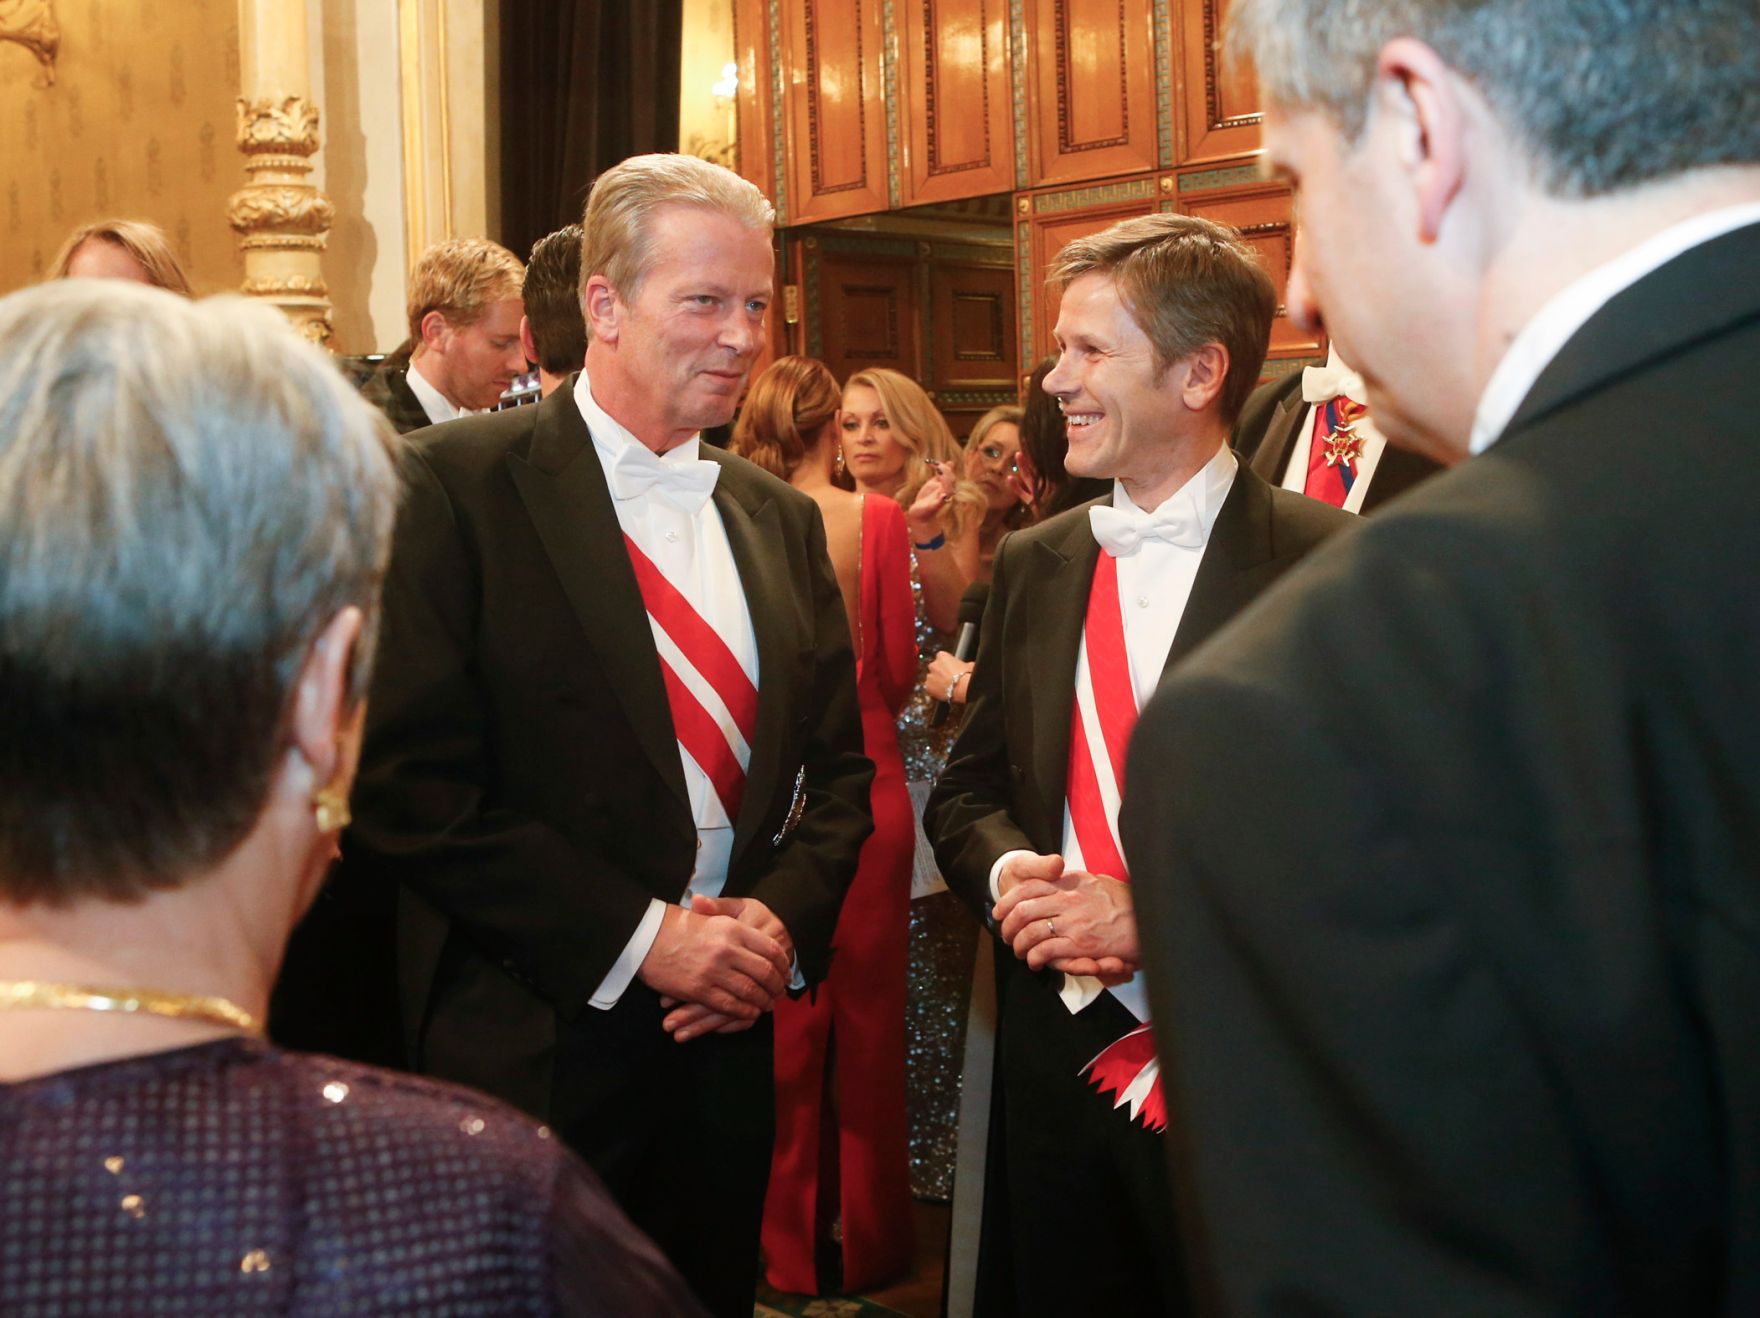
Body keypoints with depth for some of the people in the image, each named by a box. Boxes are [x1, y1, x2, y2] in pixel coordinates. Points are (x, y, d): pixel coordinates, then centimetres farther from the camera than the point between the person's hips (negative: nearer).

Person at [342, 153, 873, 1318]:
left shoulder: (783, 520, 9)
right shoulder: (461, 486, -9)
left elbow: (840, 768, 13)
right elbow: (410, 786, -16)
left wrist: (783, 918, -6)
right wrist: (642, 937, -16)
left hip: (730, 1042, 6)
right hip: (536, 1048, -5)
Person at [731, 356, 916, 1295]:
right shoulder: (876, 519, -9)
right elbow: (900, 670, -4)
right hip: (865, 786, -1)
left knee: (783, 1023, 12)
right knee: (866, 1018, 12)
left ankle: (788, 1244, 23)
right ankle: (866, 1240, 24)